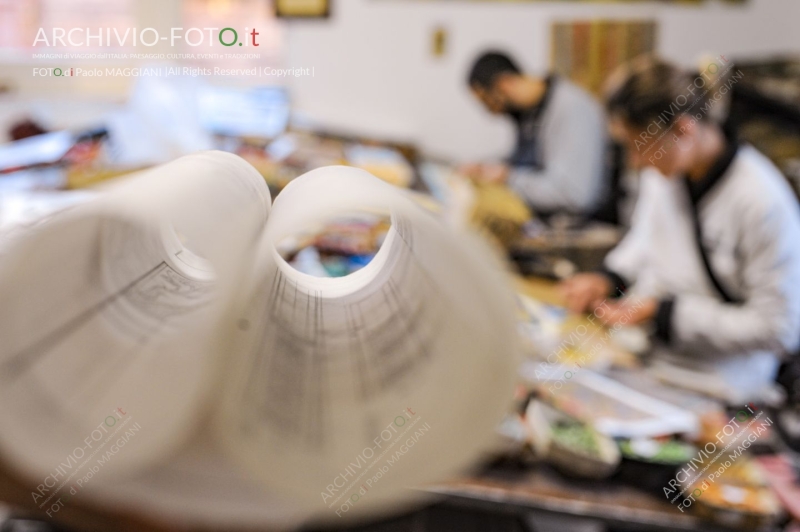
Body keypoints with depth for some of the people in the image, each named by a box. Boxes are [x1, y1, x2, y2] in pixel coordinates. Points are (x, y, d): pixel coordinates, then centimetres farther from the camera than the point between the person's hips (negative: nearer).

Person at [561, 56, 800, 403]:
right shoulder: (661, 170, -2)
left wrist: (663, 313, -19)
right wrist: (608, 279, -1)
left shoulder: (763, 201, -22)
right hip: (641, 357, 6)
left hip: (708, 388, -6)